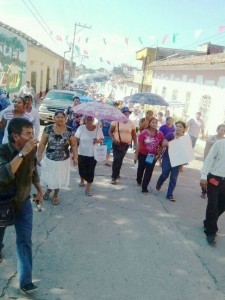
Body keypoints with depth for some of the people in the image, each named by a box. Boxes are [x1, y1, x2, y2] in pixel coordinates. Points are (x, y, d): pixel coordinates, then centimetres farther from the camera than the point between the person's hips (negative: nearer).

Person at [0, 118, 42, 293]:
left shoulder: (32, 150, -11)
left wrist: (39, 190, 15)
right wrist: (22, 153, -45)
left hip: (23, 201, 2)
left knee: (25, 240, -2)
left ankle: (25, 281, 7)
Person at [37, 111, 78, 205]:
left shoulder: (69, 130, -7)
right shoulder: (48, 128, -8)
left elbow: (74, 145, -2)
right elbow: (42, 143, -4)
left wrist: (75, 157, -8)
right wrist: (39, 156, -6)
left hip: (63, 160, 0)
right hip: (49, 159, 0)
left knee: (59, 179, 14)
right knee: (48, 177, 11)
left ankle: (55, 195, 41)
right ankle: (48, 190, 46)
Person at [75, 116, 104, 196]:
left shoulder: (98, 129, -7)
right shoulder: (81, 128, -10)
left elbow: (102, 139, 4)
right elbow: (76, 140, -5)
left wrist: (98, 141, -18)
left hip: (93, 154, 0)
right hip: (82, 153, 0)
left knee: (90, 172, 2)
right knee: (82, 170, 12)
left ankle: (88, 189, 18)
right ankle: (82, 180, 46)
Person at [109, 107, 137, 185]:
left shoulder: (131, 123, 1)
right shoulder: (116, 121, -7)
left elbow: (134, 135, 7)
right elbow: (110, 132, -2)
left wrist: (135, 144, 1)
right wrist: (113, 139, -18)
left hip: (126, 145, 3)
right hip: (117, 144, -3)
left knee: (120, 160, 16)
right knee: (116, 159, -12)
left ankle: (117, 174, 35)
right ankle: (114, 177, -4)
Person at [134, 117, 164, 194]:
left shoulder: (160, 134, -12)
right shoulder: (144, 132, -19)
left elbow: (161, 146, -1)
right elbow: (139, 144, -13)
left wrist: (158, 155, -7)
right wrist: (136, 155, -11)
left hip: (153, 155, 1)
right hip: (142, 154, -1)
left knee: (149, 171, -2)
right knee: (141, 168, 21)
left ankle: (144, 188, 7)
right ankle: (139, 181, 48)